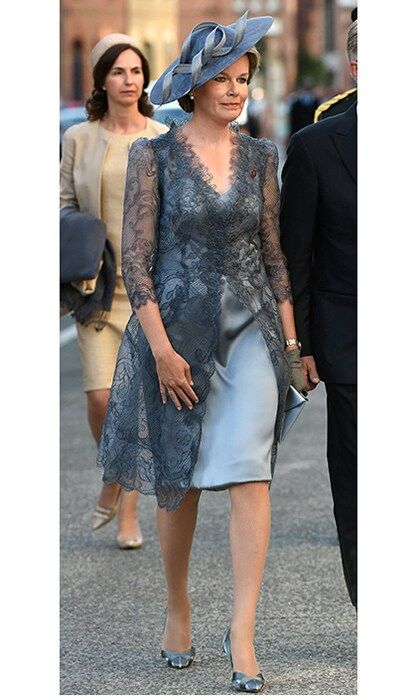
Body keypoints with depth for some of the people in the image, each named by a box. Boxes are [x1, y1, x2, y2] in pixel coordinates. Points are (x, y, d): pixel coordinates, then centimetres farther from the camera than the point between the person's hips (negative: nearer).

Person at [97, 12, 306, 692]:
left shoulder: (259, 158, 7)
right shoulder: (155, 156, -3)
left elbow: (273, 253, 12)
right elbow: (135, 257, -6)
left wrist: (290, 337, 7)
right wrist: (161, 346, -13)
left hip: (249, 329, 2)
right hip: (178, 328, -2)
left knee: (250, 474, -11)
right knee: (178, 480, 8)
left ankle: (242, 632, -12)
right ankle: (178, 609, 27)